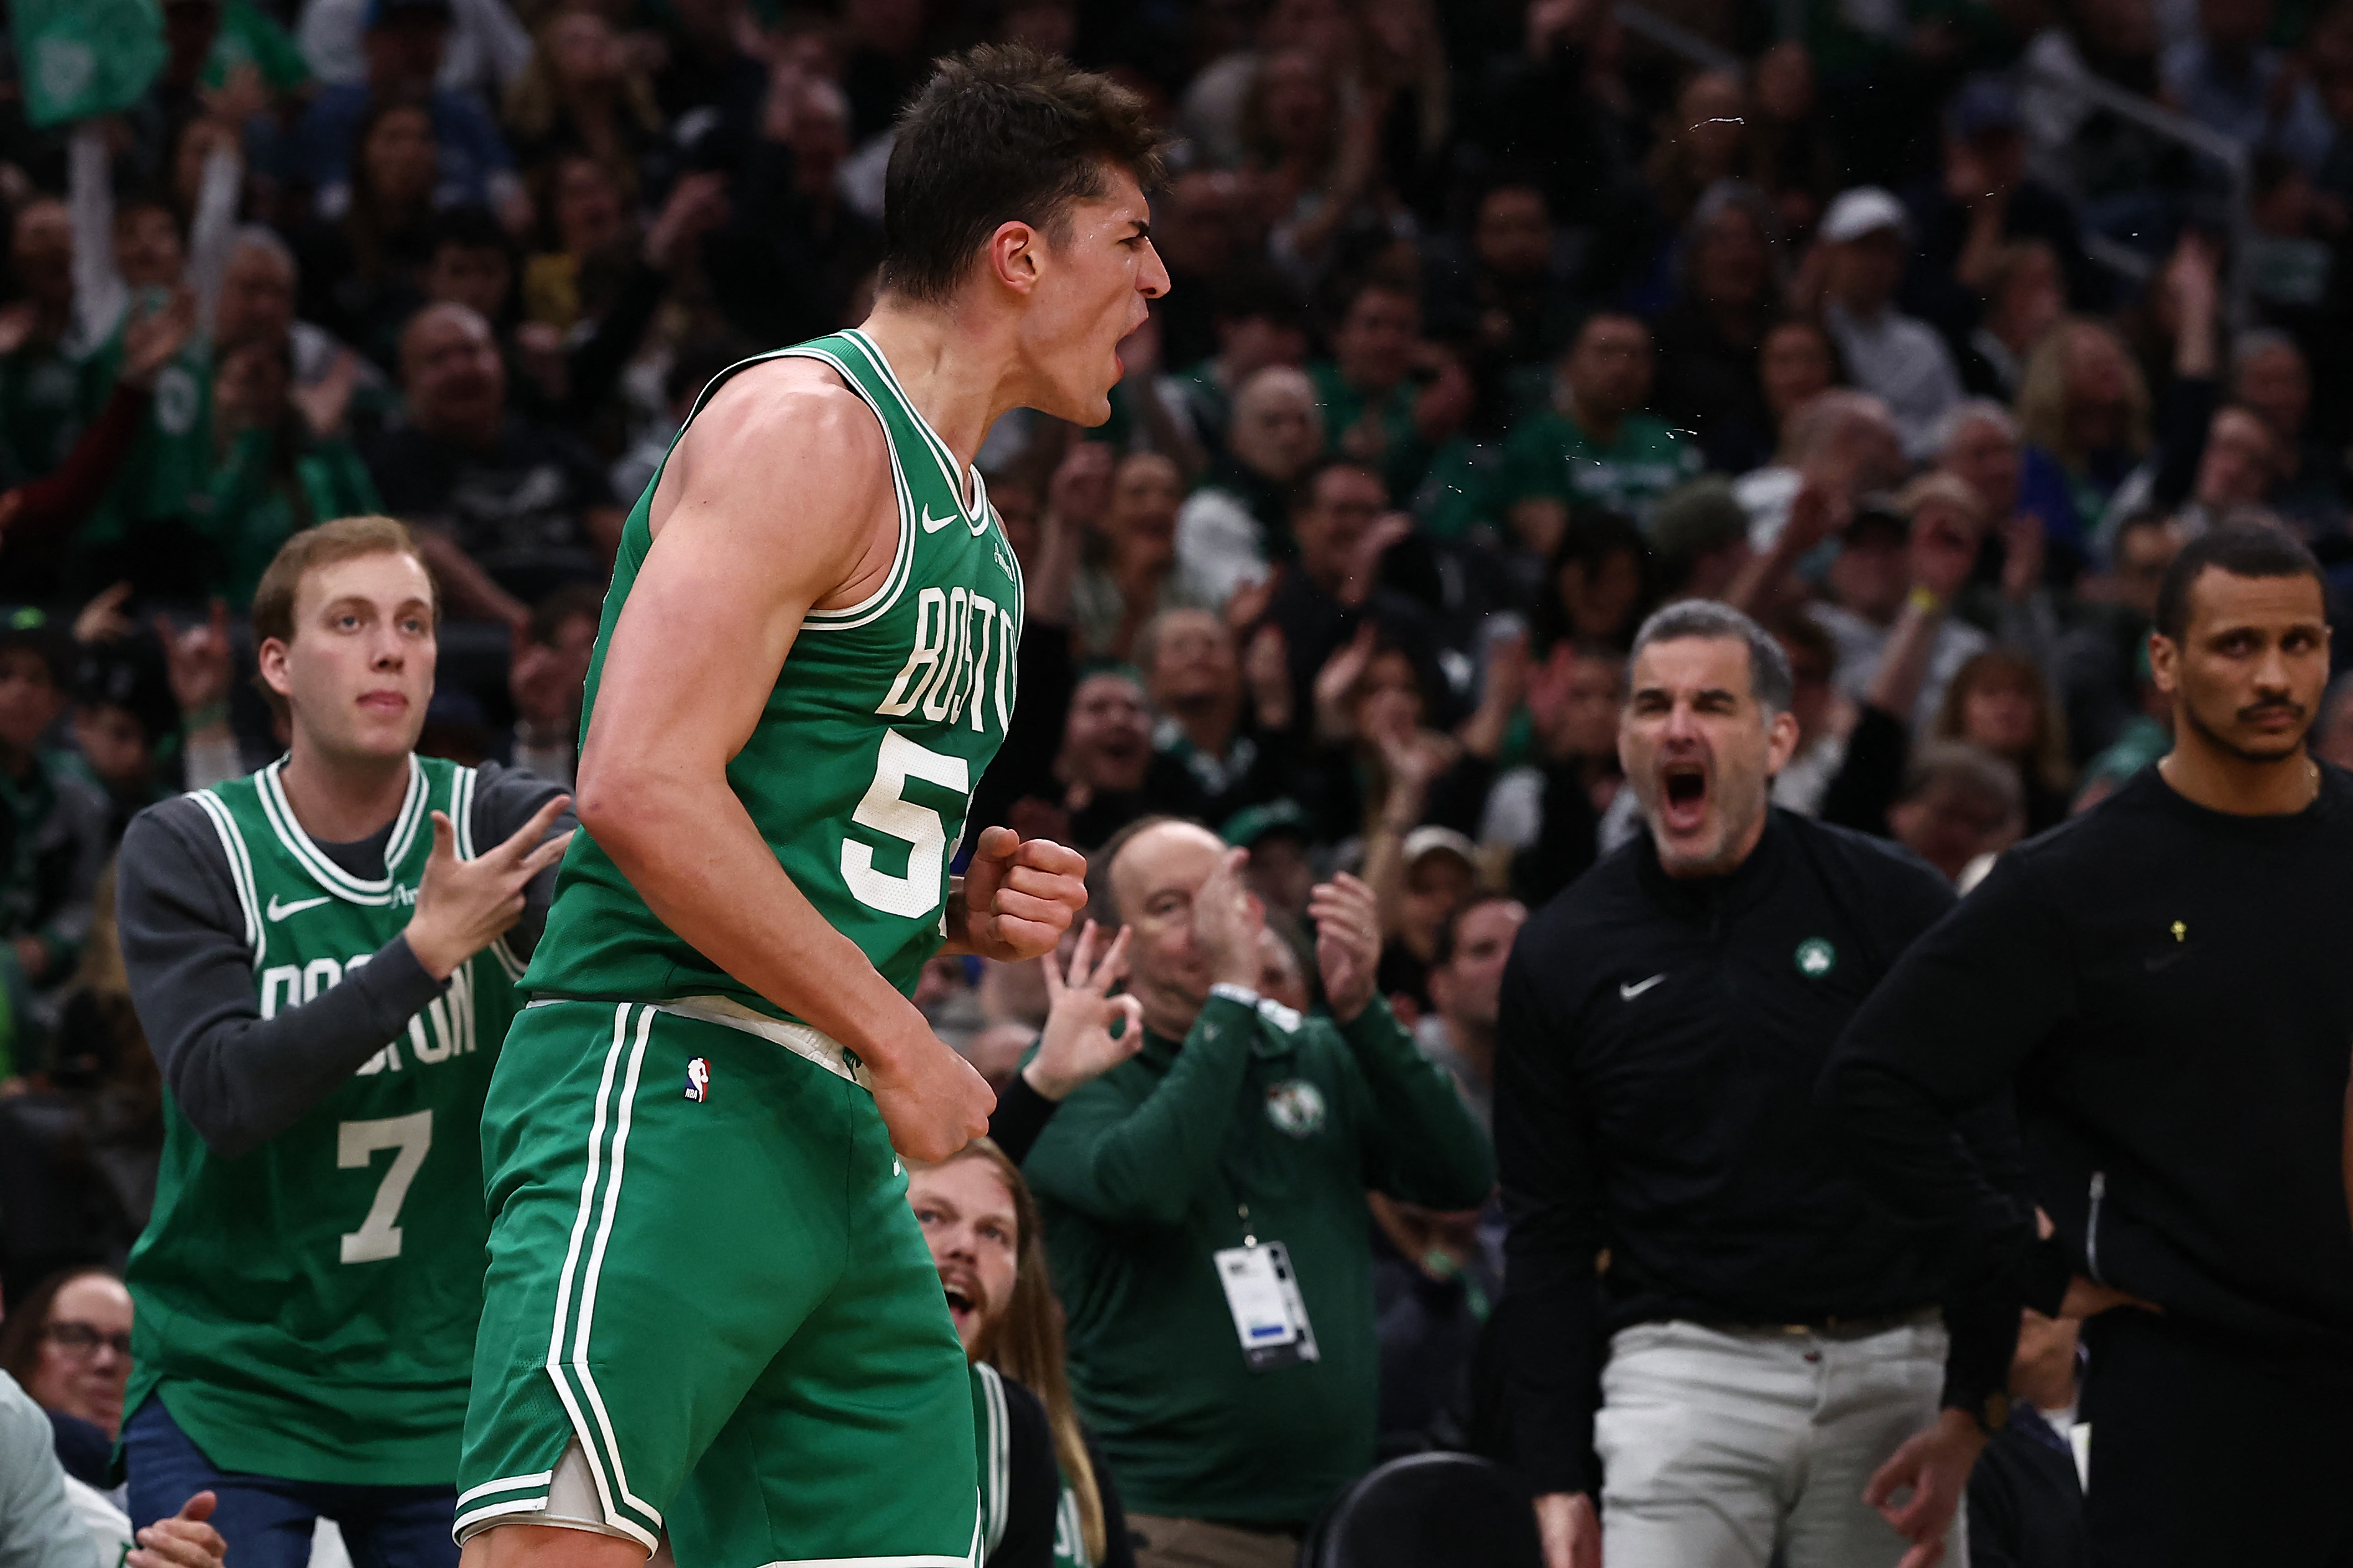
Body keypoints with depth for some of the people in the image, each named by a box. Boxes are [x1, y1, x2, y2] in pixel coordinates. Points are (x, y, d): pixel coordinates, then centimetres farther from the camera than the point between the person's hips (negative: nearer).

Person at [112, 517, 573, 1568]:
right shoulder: (186, 850, -5)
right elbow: (225, 1096, -18)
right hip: (228, 1391, -1)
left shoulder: (497, 828, -3)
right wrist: (427, 948, -25)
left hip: (442, 1393, 2)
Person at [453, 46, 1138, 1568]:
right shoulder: (806, 427, -8)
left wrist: (965, 905, 11)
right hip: (668, 1094, -10)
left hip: (843, 1139, 10)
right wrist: (899, 1040, -15)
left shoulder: (968, 522, 23)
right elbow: (646, 788, -18)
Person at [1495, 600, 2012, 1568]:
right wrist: (1555, 1477, 1)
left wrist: (1968, 1414, -5)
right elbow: (1545, 1235, 8)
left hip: (1895, 1374, 0)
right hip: (1686, 1370, 0)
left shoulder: (1894, 906, 2)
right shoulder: (1566, 953, 5)